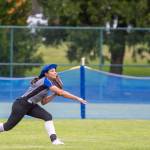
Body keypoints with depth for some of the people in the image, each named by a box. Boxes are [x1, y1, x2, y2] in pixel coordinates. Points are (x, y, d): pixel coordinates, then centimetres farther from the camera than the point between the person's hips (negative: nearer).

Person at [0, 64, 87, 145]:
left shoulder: (47, 84, 7)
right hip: (21, 105, -9)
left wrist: (54, 94, 0)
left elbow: (43, 102, 13)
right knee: (8, 126, -1)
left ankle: (54, 140, -16)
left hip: (31, 106, 9)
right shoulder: (45, 81, -21)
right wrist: (77, 98, -29)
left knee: (48, 116, -11)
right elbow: (61, 92, -29)